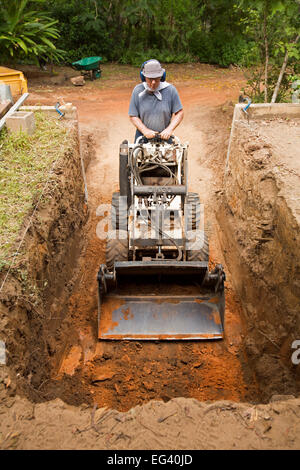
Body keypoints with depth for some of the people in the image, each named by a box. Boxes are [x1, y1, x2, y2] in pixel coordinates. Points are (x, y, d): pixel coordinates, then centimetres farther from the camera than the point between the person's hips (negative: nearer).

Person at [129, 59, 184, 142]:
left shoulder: (170, 90, -5)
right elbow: (133, 116, -2)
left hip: (164, 136, 0)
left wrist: (170, 129, -16)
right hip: (143, 136, 0)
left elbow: (179, 113, -2)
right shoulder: (138, 91, -4)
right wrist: (145, 131, -15)